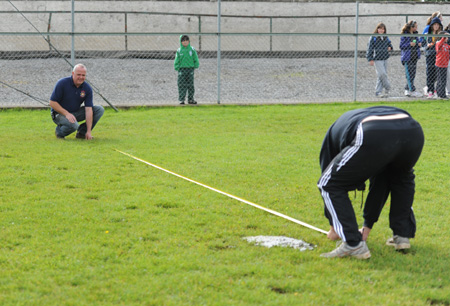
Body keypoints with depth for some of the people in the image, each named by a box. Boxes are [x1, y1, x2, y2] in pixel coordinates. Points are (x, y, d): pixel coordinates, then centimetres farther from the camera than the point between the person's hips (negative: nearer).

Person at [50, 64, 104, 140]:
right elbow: (52, 103, -16)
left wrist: (89, 131, -20)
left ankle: (82, 132, 2)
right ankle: (59, 131, -3)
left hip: (76, 112, 5)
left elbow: (88, 110, -13)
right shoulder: (62, 83, -18)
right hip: (60, 113, -5)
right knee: (74, 125, -37)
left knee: (99, 109, -9)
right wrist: (67, 114, -28)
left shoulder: (87, 88, -8)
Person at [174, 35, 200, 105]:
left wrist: (196, 66, 0)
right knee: (182, 85, -3)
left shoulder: (192, 50, 4)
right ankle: (181, 99, 0)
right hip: (182, 69, -1)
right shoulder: (179, 51, 3)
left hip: (190, 69, 1)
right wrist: (177, 67, -4)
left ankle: (190, 99, 12)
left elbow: (196, 59, 7)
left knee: (190, 85, 4)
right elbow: (177, 61, 5)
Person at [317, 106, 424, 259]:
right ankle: (402, 236, 32)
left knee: (329, 185, 15)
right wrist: (367, 227, 55)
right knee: (402, 178, 39)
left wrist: (333, 227, 49)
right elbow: (379, 183, 49)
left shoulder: (334, 132, 37)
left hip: (375, 138, -5)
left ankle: (354, 244, 9)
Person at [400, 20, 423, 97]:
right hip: (408, 58, -8)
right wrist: (410, 44, -21)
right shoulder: (404, 36, -9)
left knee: (412, 75, 9)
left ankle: (407, 90, 16)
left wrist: (419, 44, 1)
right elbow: (401, 46, -9)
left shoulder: (415, 35, 13)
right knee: (409, 75, -7)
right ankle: (412, 91, -6)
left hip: (414, 58, 8)